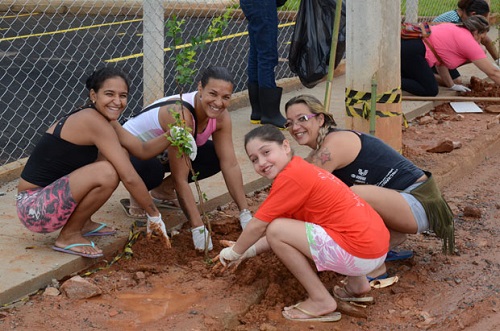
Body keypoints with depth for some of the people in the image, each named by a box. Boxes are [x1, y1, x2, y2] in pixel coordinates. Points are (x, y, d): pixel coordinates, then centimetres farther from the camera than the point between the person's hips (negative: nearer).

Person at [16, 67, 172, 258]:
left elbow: (143, 151, 10)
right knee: (107, 173, -28)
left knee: (117, 157, 9)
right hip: (34, 208, -10)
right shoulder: (94, 121, -20)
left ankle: (83, 223, 15)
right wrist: (154, 215, -12)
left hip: (51, 196, 10)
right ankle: (69, 235, -7)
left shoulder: (102, 119, 8)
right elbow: (129, 178, -21)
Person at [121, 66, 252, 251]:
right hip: (130, 151, -7)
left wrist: (245, 215, -20)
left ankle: (164, 189, 6)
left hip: (161, 154, 7)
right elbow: (180, 179, -36)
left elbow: (230, 166, -15)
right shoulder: (181, 115, -38)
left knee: (215, 157, -13)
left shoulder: (220, 116, -16)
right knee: (152, 170, -40)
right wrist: (198, 229, -37)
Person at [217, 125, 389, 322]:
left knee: (276, 230, -8)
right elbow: (288, 230, 23)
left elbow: (258, 226, -5)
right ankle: (357, 284, 23)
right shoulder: (302, 170, 16)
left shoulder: (290, 177, -12)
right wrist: (247, 252, 23)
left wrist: (234, 252, 12)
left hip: (360, 252, -10)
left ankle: (321, 301, -1)